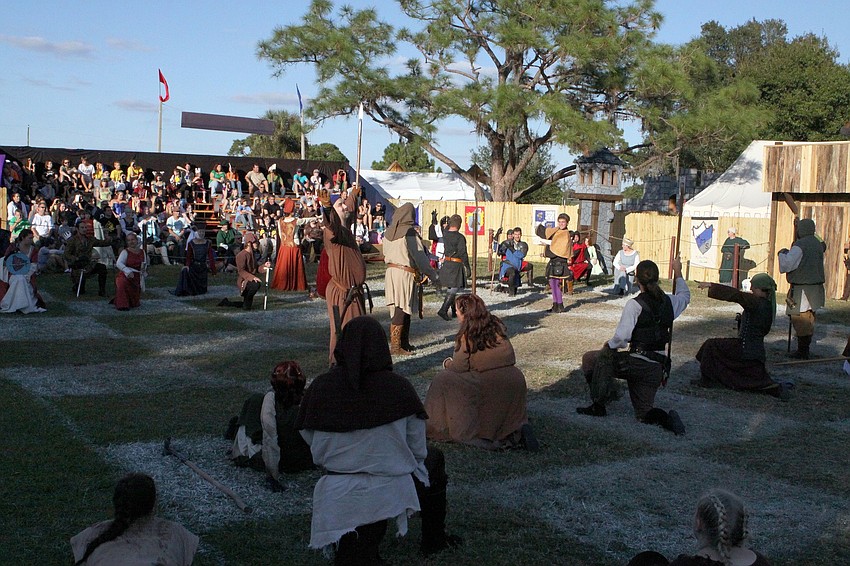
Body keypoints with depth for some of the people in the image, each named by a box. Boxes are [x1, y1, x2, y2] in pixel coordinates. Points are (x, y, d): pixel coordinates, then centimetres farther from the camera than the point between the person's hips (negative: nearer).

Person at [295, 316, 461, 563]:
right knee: (434, 460, 31)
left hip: (339, 495, 1)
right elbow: (418, 448, -5)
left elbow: (316, 450, 0)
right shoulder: (398, 387, -14)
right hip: (393, 489, -1)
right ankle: (434, 540, 42)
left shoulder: (320, 388, -10)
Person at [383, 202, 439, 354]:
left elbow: (386, 255, 15)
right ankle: (395, 347, -3)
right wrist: (433, 276, -5)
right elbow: (420, 257, -12)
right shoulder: (409, 232, -14)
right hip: (405, 274, -7)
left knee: (404, 311, 16)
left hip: (390, 272, 7)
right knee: (401, 311, -4)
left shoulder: (388, 232, 7)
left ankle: (404, 343, 23)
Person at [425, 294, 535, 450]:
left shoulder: (466, 334, -6)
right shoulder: (497, 324, 11)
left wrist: (447, 363, 17)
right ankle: (520, 427, 2)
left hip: (488, 384, -6)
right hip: (515, 380, 6)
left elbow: (459, 367, -6)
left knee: (443, 380, 10)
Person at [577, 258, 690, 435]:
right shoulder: (669, 302, 4)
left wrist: (609, 346, 1)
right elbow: (685, 295, 29)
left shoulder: (635, 304, -14)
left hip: (636, 364, -6)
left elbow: (622, 337, -19)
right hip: (657, 369, 6)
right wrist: (678, 273, 41)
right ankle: (667, 418, -12)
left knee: (589, 359, 11)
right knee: (643, 413, 19)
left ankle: (599, 405, 6)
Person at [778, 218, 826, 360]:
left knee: (800, 320, -3)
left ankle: (802, 351, -2)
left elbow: (787, 264, -21)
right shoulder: (817, 243, 11)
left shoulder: (800, 246, -17)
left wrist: (782, 254, -2)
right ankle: (805, 349, 22)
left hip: (802, 288, -9)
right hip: (815, 287, 9)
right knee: (808, 319, 15)